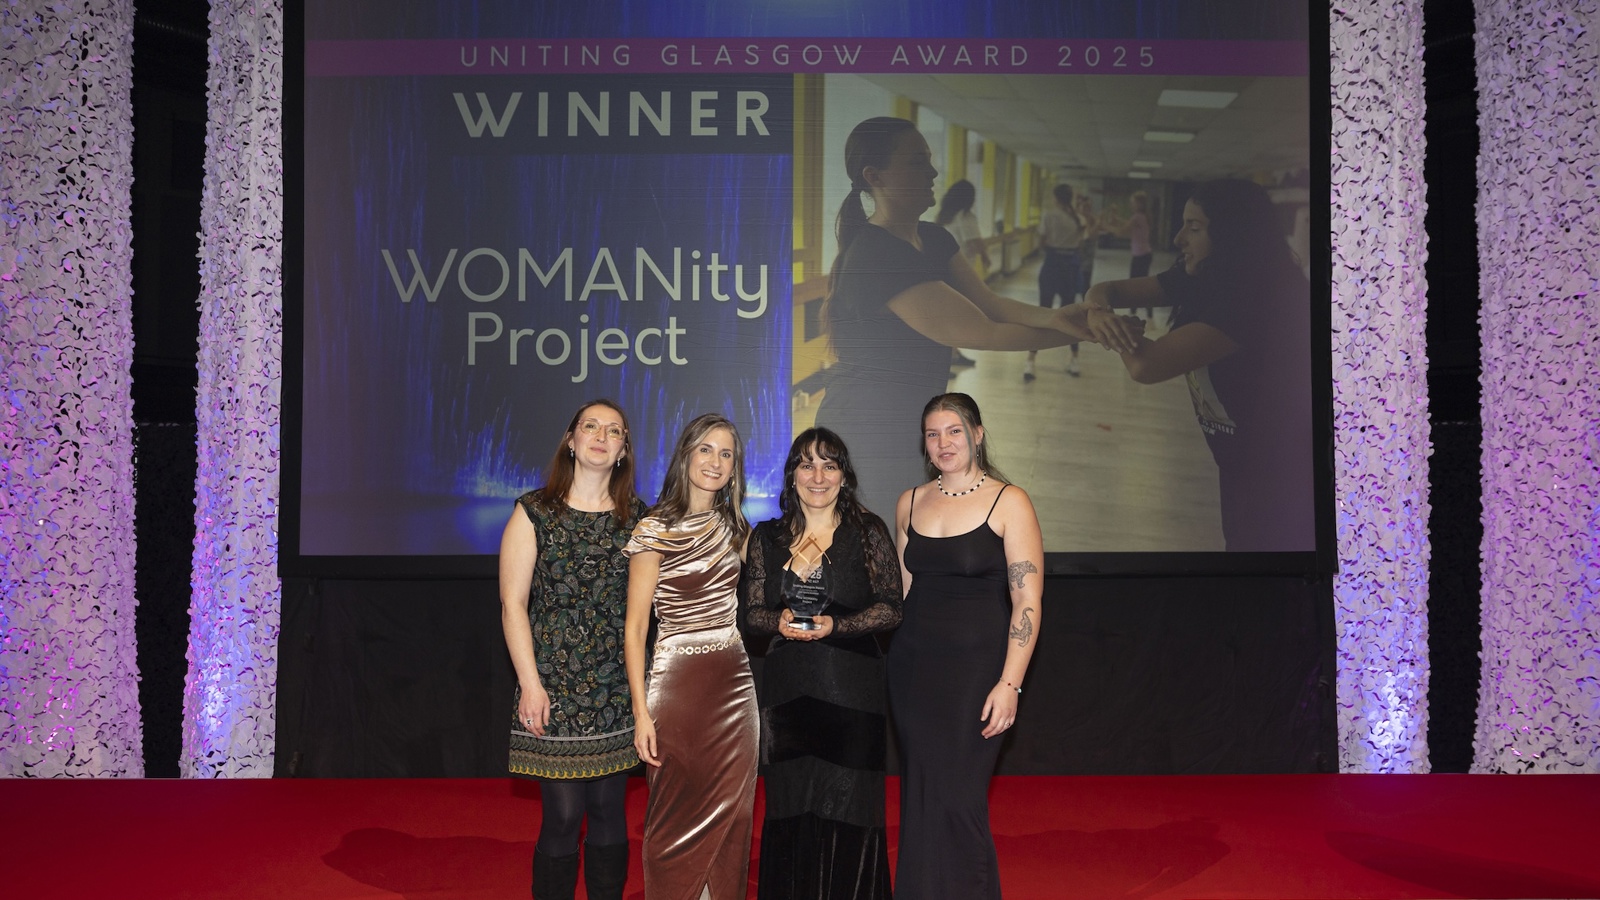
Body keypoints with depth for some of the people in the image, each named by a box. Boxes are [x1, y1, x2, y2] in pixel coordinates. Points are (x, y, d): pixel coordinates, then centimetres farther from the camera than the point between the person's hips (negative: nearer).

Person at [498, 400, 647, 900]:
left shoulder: (639, 518, 8)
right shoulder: (535, 512, 0)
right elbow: (513, 603, -4)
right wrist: (530, 683, -10)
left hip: (617, 687, 3)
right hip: (554, 686, -3)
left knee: (608, 810, 9)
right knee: (563, 814, -2)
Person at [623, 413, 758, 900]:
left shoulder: (733, 527, 10)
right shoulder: (655, 529, -7)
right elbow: (635, 628, -9)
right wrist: (642, 713, -14)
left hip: (735, 682, 6)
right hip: (679, 683, -5)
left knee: (731, 816, 10)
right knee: (679, 823, 4)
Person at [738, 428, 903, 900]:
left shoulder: (867, 531, 1)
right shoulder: (767, 538, 10)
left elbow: (890, 608, -2)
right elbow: (748, 612, 10)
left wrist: (835, 625, -16)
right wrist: (780, 622, -11)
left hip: (851, 690, -3)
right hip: (786, 690, 3)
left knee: (847, 809, -2)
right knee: (790, 808, 7)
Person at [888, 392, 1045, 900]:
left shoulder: (1008, 502, -5)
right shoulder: (910, 504, 10)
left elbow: (1027, 602, -10)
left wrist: (1009, 684, -17)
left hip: (974, 668, -4)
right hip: (913, 668, 5)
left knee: (957, 801, -4)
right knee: (918, 799, 9)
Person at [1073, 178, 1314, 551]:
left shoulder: (1254, 301, -31)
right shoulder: (1199, 279, -3)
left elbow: (1147, 365, -38)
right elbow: (1109, 289, 0)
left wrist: (1124, 333, -16)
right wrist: (1097, 311, -24)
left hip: (1284, 480, -8)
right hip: (1241, 464, 8)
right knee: (1237, 541, 24)